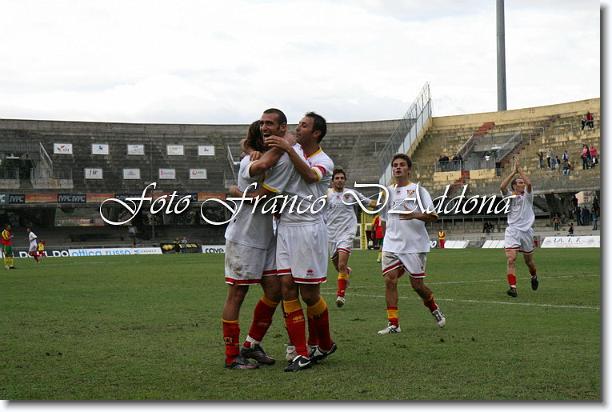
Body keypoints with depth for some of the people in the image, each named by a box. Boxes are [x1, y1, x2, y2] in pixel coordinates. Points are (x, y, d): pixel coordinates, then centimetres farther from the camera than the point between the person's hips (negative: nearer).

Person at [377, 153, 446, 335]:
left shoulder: (418, 189, -1)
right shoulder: (388, 192, 13)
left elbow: (433, 216, -8)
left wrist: (414, 215, -24)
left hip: (415, 245, -4)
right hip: (391, 246, 4)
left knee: (417, 284, 1)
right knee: (389, 280, -11)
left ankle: (434, 308, 30)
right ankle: (393, 323, -8)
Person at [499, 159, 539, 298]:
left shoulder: (527, 196, 5)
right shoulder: (510, 196, 6)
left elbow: (529, 183, -15)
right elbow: (502, 187, -14)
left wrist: (519, 169, -7)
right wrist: (513, 172, -10)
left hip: (526, 231, 1)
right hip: (512, 231, -1)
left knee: (529, 261, 15)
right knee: (511, 260, -17)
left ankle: (534, 277, 46)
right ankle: (513, 287, -21)